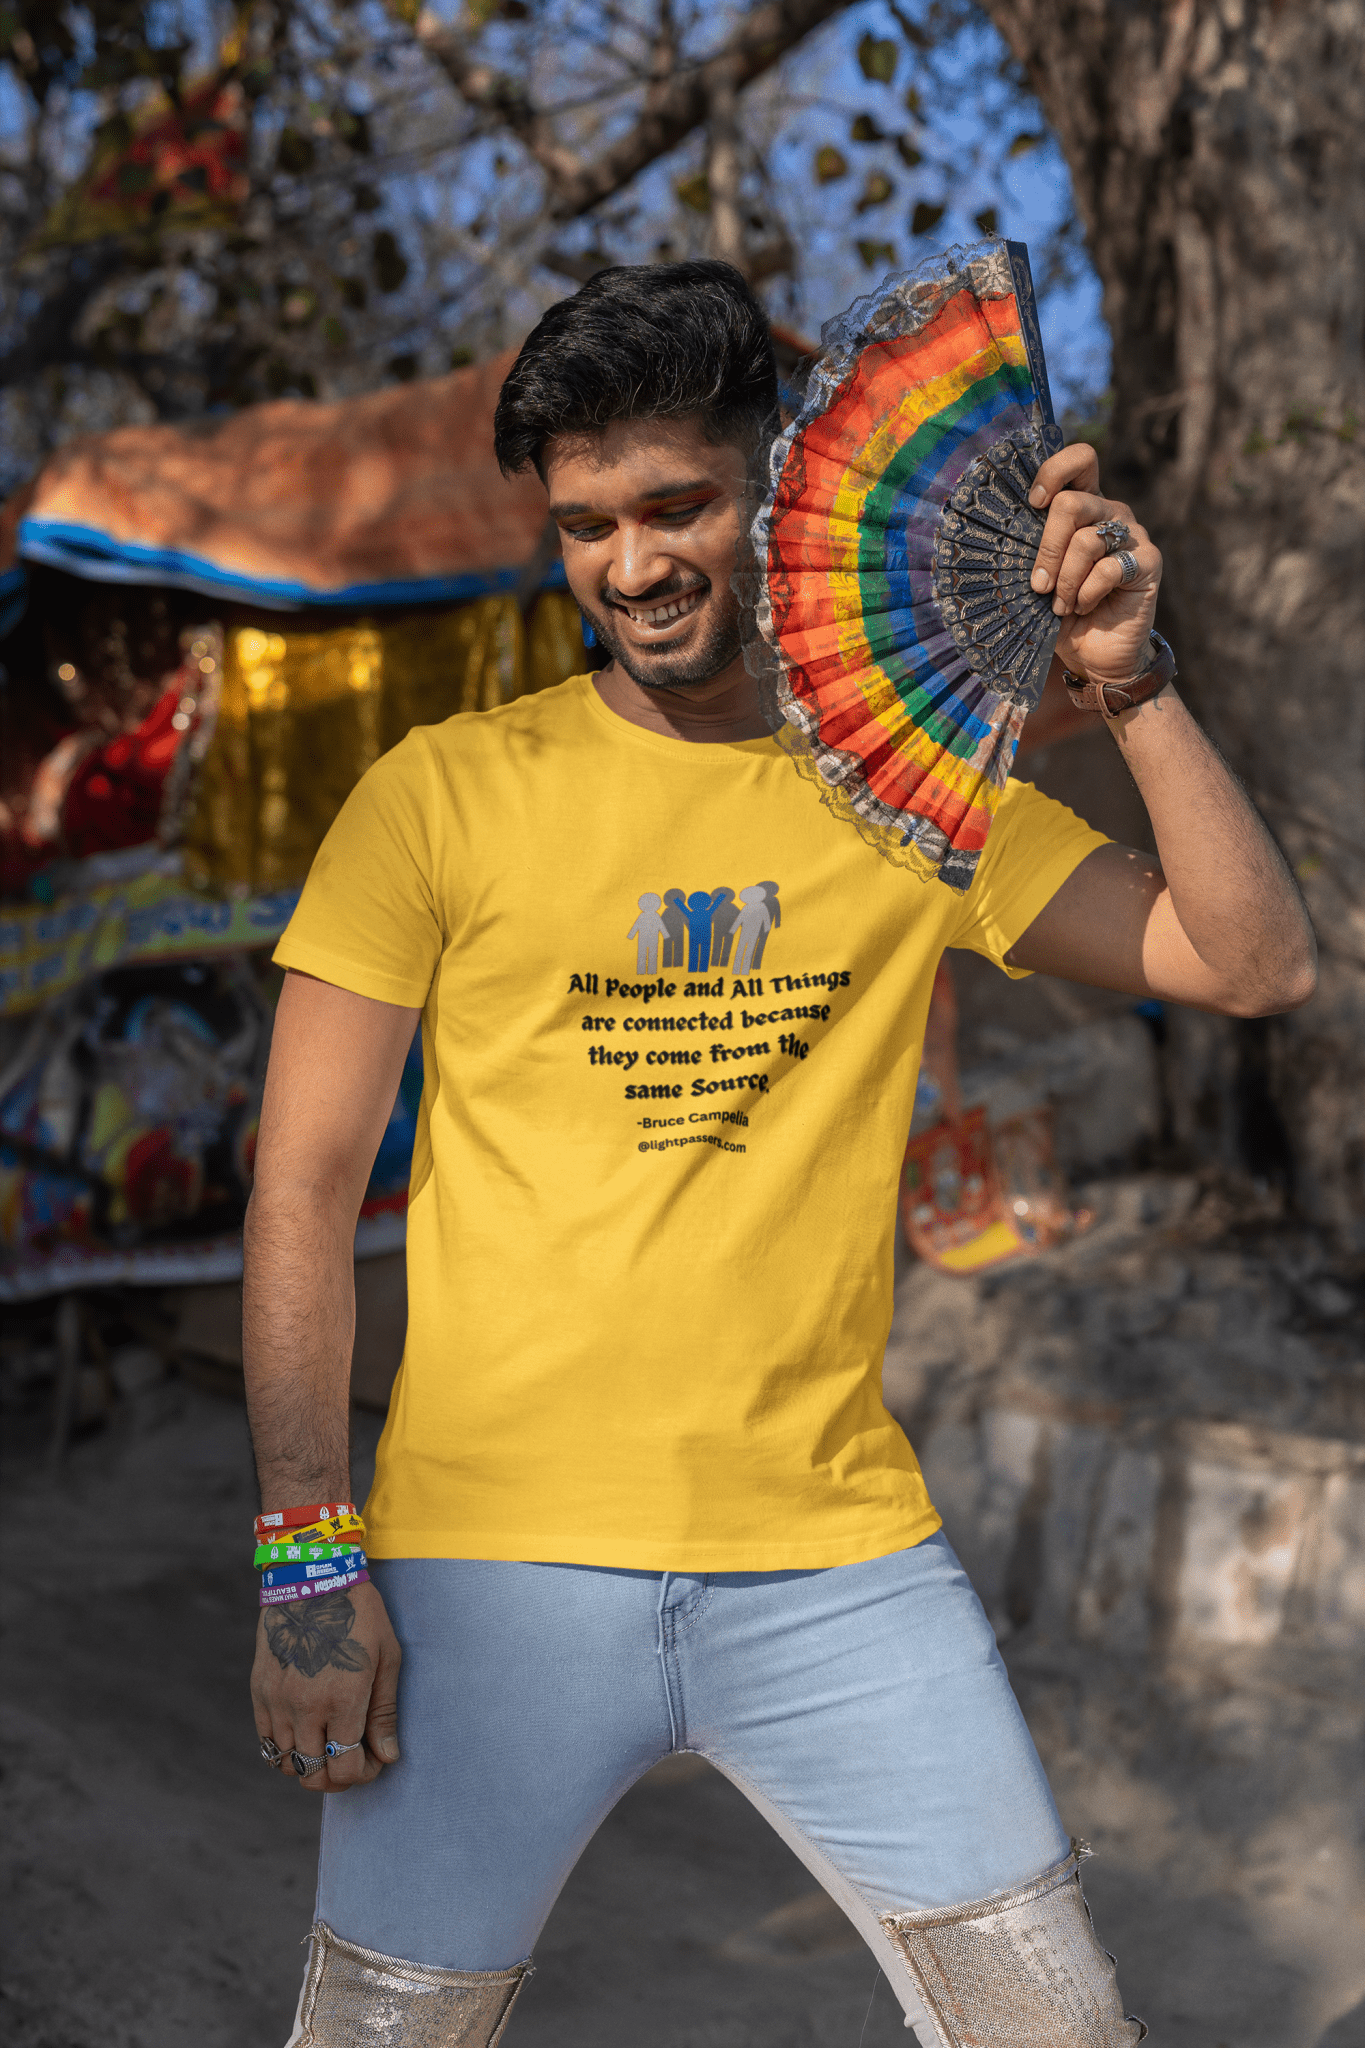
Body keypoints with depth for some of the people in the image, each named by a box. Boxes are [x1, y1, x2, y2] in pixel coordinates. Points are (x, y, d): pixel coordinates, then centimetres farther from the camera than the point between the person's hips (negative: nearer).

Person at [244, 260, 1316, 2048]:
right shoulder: (444, 794, 0)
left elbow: (1258, 964, 2)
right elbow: (305, 1190, -1)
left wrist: (1125, 681, -9)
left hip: (839, 1555, 2)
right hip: (497, 1559, -1)